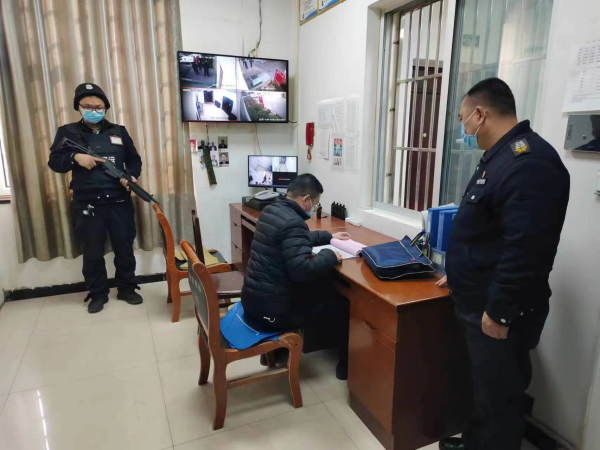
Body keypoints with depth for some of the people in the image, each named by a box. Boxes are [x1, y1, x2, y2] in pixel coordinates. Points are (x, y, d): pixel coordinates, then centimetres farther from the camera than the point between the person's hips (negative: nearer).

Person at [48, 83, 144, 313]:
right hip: (86, 205, -1)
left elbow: (134, 159, 11)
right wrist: (75, 157, -18)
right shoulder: (67, 132, 4)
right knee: (92, 253, 8)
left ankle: (127, 288, 25)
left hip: (119, 202, 1)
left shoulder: (119, 132, 8)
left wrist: (132, 176, -9)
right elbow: (54, 162, 1)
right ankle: (98, 294, 24)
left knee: (125, 247, 9)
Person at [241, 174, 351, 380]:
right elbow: (302, 270, -30)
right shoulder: (293, 222, -23)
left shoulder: (271, 210, 7)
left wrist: (329, 236, 27)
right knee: (341, 306, 5)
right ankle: (347, 364, 28)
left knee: (319, 290, 32)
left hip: (254, 299, 9)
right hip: (271, 309, -9)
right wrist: (330, 256, -14)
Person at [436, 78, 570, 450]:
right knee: (485, 386, 24)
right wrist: (462, 274, 22)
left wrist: (499, 312, -22)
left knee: (498, 394, 8)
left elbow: (525, 249, -28)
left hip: (500, 311, -10)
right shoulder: (501, 156, 12)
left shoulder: (528, 162, -23)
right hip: (480, 301, 10)